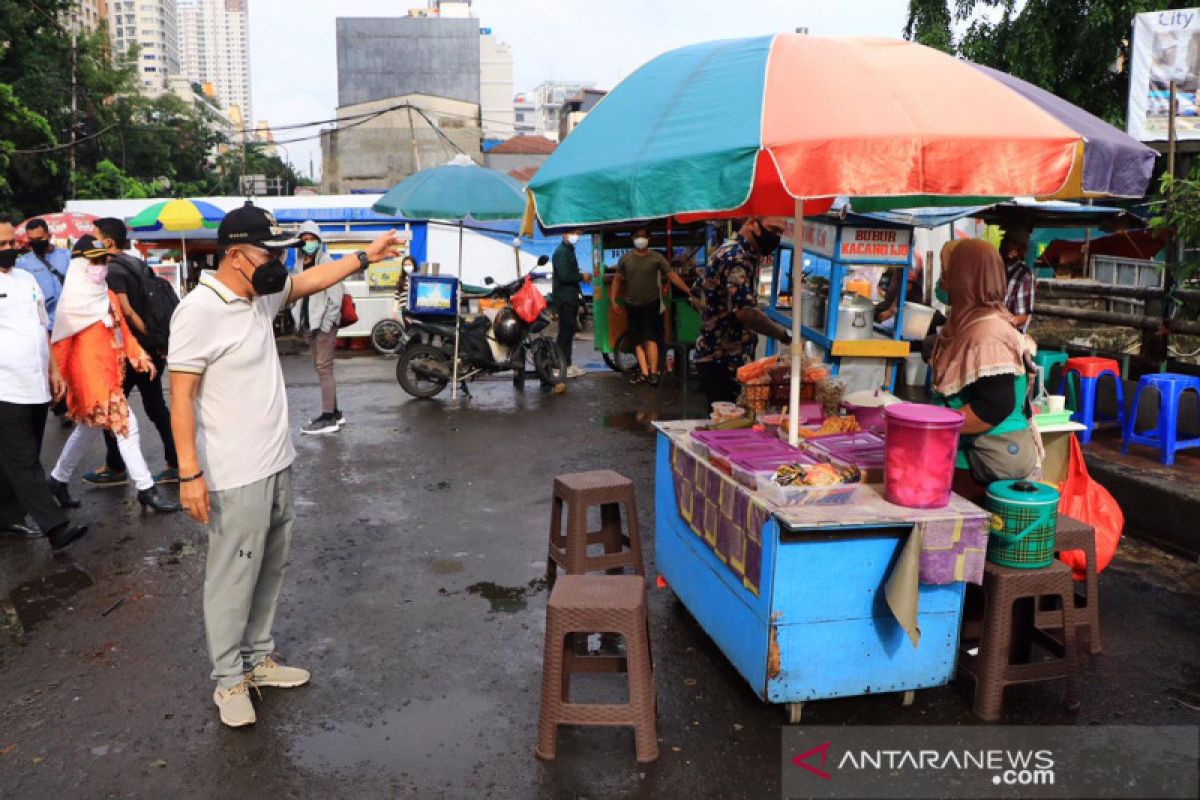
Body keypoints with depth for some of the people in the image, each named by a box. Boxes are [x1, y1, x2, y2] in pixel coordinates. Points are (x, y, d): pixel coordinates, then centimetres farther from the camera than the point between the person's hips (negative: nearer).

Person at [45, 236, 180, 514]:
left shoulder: (108, 295, 13)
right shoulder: (73, 300, -10)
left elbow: (122, 329, 13)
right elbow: (61, 341, -8)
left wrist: (139, 356, 2)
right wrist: (58, 377, -7)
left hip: (110, 369, 9)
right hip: (89, 371, -9)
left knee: (89, 429, 19)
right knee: (125, 425, -10)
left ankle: (58, 479, 36)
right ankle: (146, 489, -4)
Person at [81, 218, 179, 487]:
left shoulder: (112, 271, -14)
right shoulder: (138, 264, 11)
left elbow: (127, 313, -23)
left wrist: (153, 341, -16)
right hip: (151, 350, 8)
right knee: (156, 406, 12)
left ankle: (115, 469, 15)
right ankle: (176, 464, 14)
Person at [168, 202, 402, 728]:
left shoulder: (262, 295, 5)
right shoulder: (199, 312, -19)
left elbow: (309, 281, 24)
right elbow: (181, 397, -19)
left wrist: (365, 256, 21)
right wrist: (189, 474, -21)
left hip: (277, 467, 9)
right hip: (235, 480, -8)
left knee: (269, 572, 18)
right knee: (233, 581, 5)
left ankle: (258, 659, 34)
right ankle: (229, 679, 21)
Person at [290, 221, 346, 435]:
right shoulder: (301, 265, 13)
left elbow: (336, 296, -14)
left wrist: (327, 325, -17)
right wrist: (298, 321, 11)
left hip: (324, 324, -8)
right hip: (308, 324, 8)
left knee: (324, 368, -9)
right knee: (321, 368, 12)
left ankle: (329, 419, -7)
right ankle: (334, 412, 21)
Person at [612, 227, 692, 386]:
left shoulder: (657, 257, -6)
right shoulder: (625, 259, 1)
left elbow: (672, 275, -9)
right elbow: (617, 280, 10)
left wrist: (689, 291, -17)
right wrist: (614, 301, 5)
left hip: (651, 304, -3)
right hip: (632, 305, 3)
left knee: (650, 339, -10)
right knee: (638, 341, 3)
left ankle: (653, 373, -9)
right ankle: (644, 372, 7)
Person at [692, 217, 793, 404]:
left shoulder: (727, 252, 15)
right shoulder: (738, 258, -18)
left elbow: (697, 295, 22)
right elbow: (745, 311, -29)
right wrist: (784, 334, -20)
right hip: (723, 363, -10)